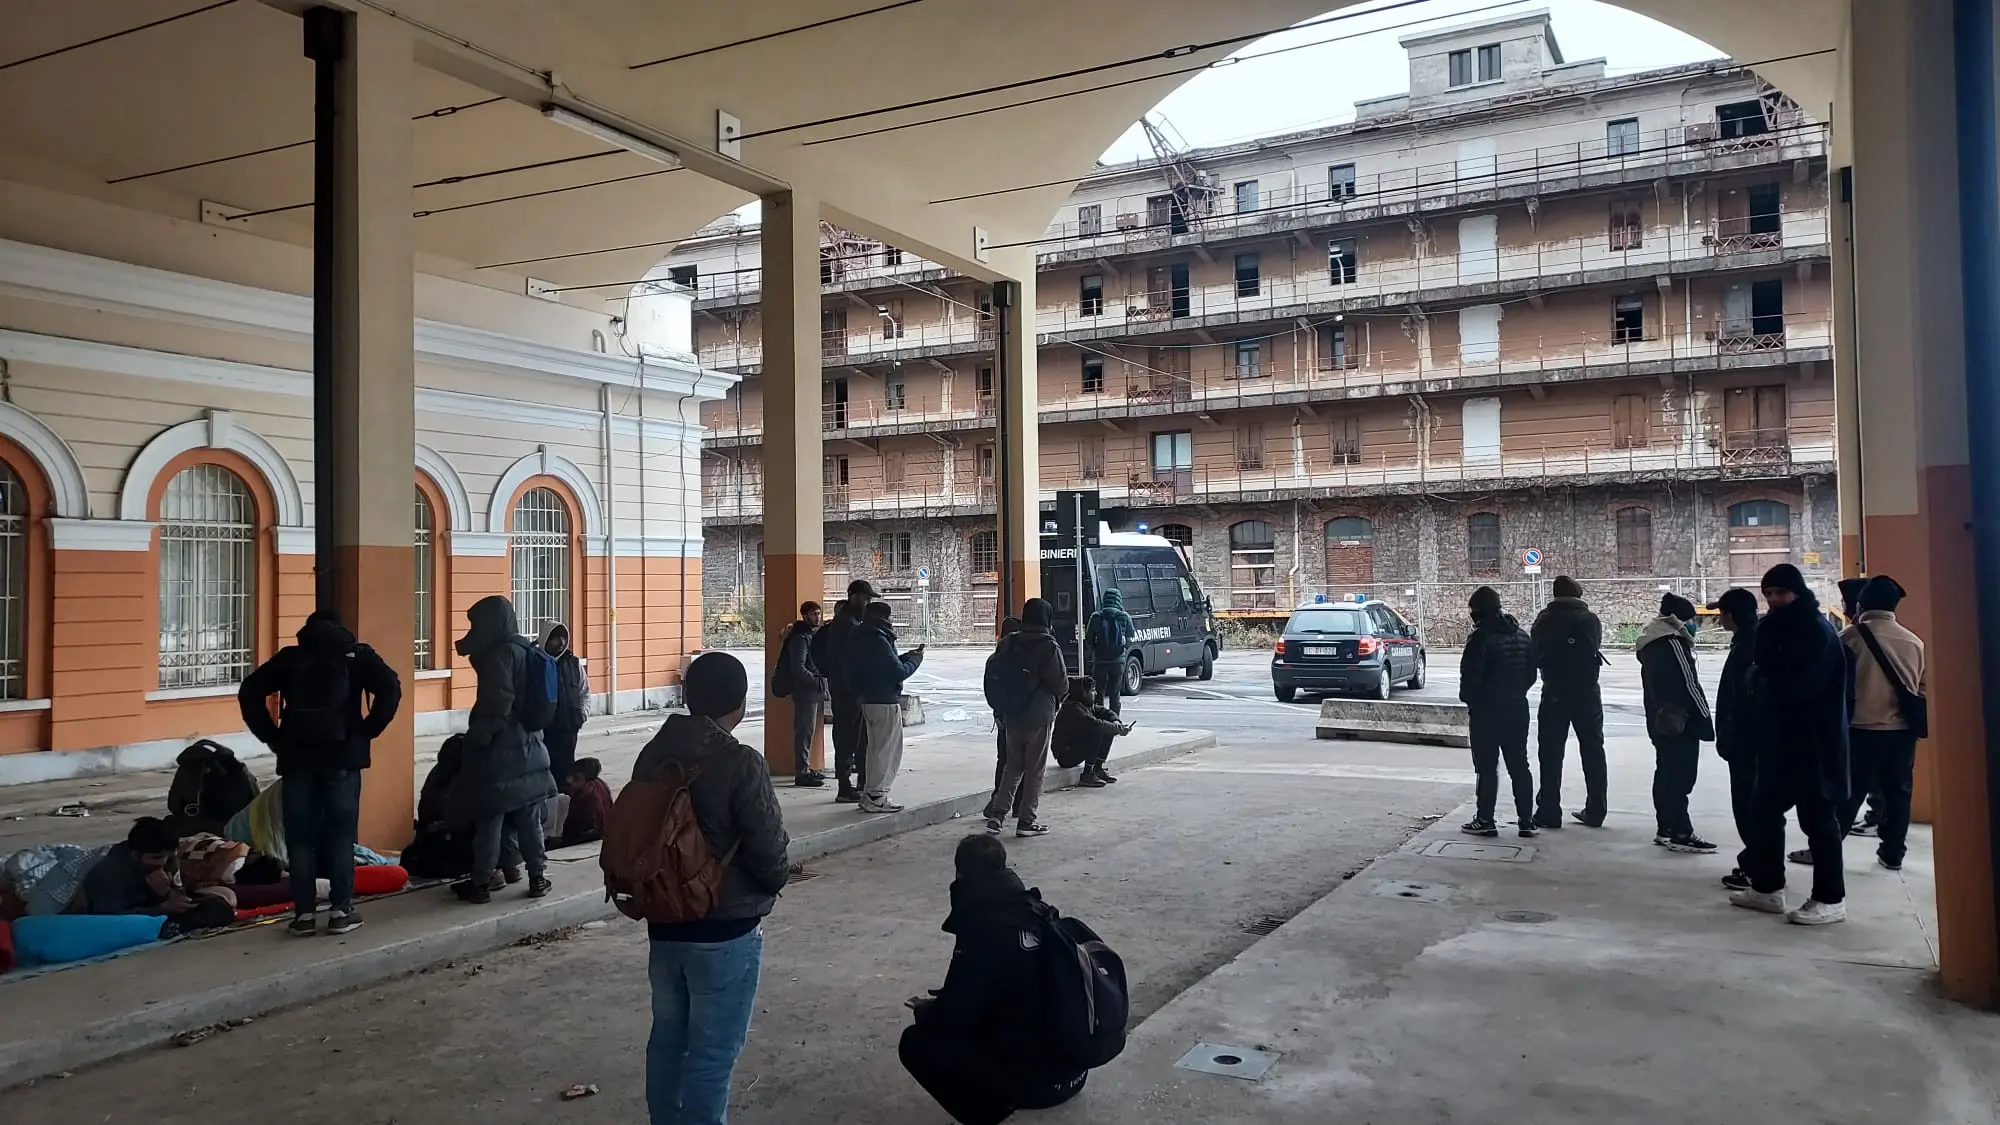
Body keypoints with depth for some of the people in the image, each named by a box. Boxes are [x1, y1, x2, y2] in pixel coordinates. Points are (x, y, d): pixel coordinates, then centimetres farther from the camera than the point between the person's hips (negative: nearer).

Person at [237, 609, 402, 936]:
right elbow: (391, 688, -7)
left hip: (297, 756, 1)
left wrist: (273, 737, 7)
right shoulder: (357, 654, 9)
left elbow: (249, 692, 4)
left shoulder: (290, 656, 12)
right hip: (342, 756, -1)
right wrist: (366, 731, 0)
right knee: (341, 834, 5)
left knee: (300, 836, 6)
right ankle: (340, 911, 5)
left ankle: (304, 913, 6)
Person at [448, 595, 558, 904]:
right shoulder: (524, 650, 11)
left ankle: (482, 881, 6)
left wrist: (477, 738, -13)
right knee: (528, 816, 11)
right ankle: (538, 875, 15)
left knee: (489, 815, 0)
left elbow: (496, 705, -21)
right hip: (528, 746, 8)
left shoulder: (501, 654, -15)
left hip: (500, 750, -8)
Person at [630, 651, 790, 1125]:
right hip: (725, 931, -7)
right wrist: (777, 879, 4)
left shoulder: (653, 754, 0)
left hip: (665, 923, 7)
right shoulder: (740, 763, -19)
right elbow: (769, 850, -18)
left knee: (668, 1036, 19)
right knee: (713, 1051, 4)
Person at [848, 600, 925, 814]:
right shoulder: (878, 640, -19)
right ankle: (876, 797, -3)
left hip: (867, 699, 10)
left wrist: (907, 656, 9)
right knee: (888, 750, -3)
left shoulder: (860, 638, 12)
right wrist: (915, 660, -2)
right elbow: (898, 672, -18)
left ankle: (870, 794, 21)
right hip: (885, 702, -10)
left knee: (875, 748, 17)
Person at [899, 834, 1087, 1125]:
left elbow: (953, 1017, -15)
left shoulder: (982, 929, -20)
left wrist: (926, 1011, 7)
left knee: (916, 1043, -1)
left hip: (1034, 1079, -8)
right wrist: (943, 1000, 23)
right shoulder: (1033, 911, 4)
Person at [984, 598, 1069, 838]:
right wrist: (1063, 685, 11)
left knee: (1013, 765, 17)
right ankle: (1026, 820, 7)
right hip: (1039, 717, -5)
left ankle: (996, 813, 8)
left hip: (1011, 716, 5)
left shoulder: (1007, 644, 3)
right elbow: (1061, 685, -13)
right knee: (1035, 769, 5)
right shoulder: (1049, 647, -13)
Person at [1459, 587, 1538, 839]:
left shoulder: (1481, 638, -16)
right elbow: (1531, 673, 12)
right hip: (1517, 707, 7)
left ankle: (1485, 821, 2)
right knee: (1519, 765, 11)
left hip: (1487, 709, -7)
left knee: (1487, 766, 0)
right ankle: (1527, 821, 12)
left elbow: (1470, 675, -17)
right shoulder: (1521, 636, 8)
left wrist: (1467, 697, 1)